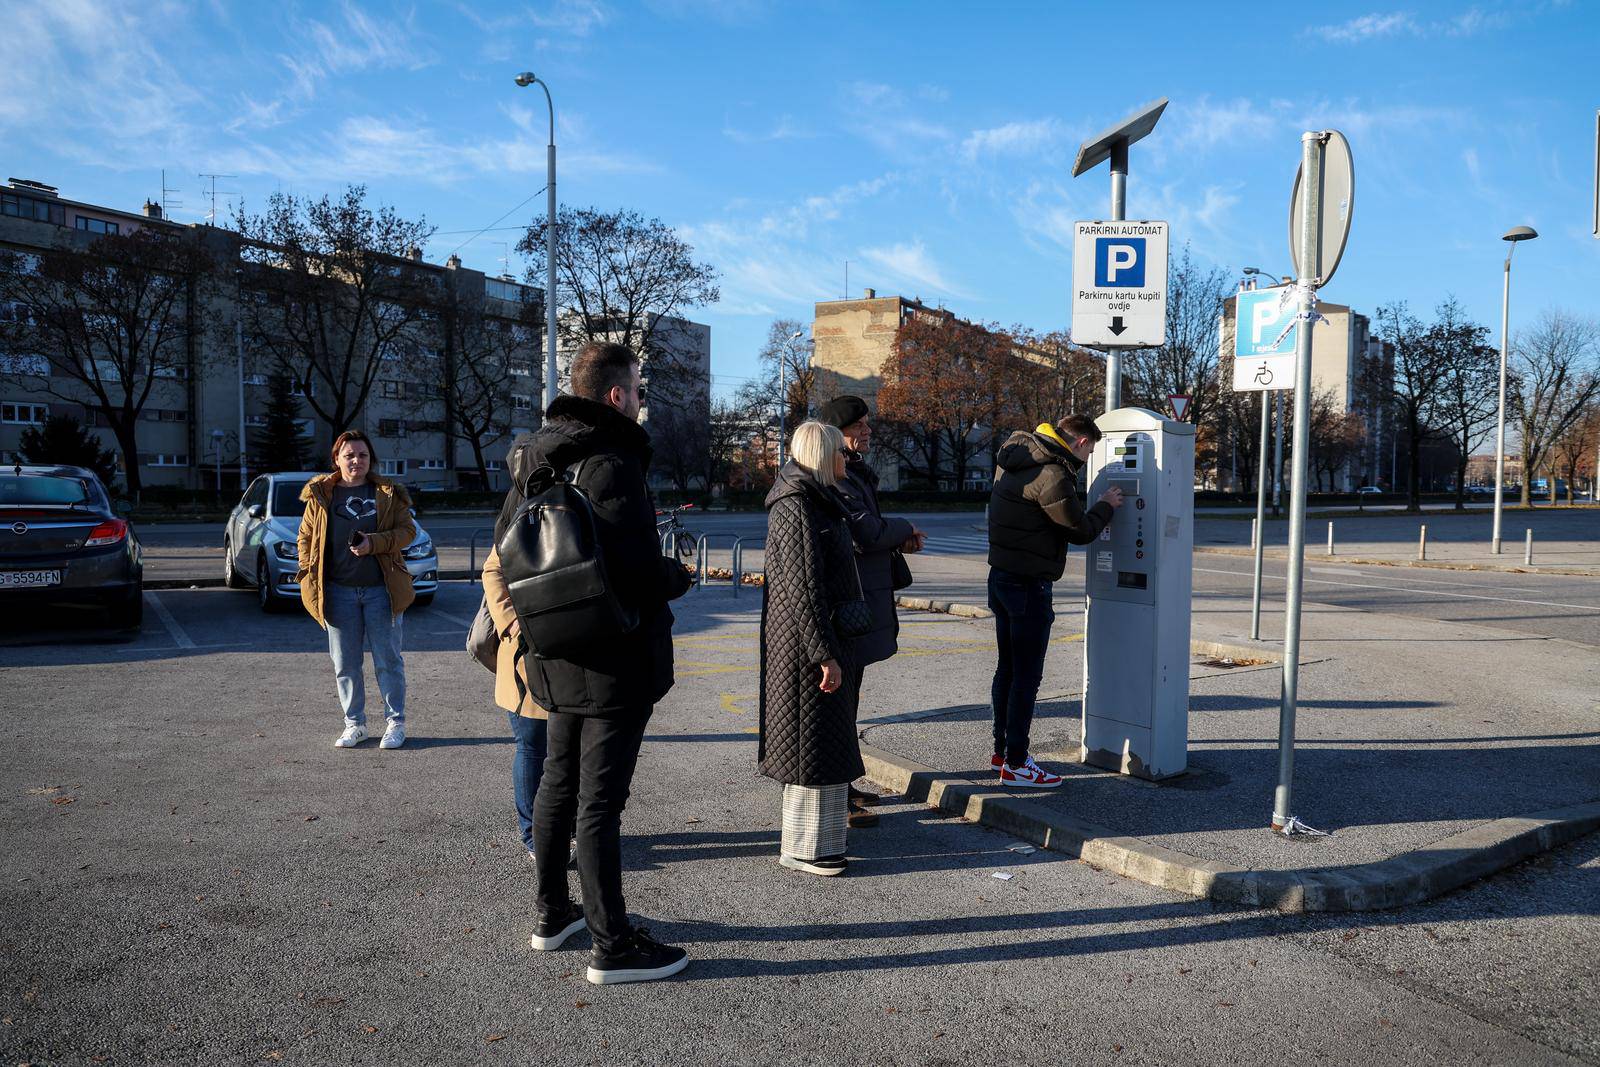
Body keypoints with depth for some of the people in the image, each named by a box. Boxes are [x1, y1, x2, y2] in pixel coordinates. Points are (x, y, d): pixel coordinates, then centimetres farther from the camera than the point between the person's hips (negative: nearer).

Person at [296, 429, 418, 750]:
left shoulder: (388, 493, 4)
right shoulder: (320, 494, 8)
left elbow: (407, 529, 0)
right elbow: (306, 537, 13)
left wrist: (374, 543, -16)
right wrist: (310, 575, 3)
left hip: (381, 589, -2)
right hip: (338, 591, 2)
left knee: (388, 660, 3)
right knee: (345, 664, 8)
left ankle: (395, 723, 14)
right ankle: (355, 724, 20)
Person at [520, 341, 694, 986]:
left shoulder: (540, 459, 9)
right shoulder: (611, 463, -20)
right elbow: (637, 565, -26)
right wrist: (677, 576, -5)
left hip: (558, 656, 9)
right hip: (614, 660, -9)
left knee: (558, 784, 20)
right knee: (600, 800, -3)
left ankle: (553, 914, 34)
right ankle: (612, 945, 7)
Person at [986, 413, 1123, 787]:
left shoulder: (1015, 457, 9)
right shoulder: (1053, 475, -19)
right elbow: (1080, 531, -11)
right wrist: (1106, 506, 7)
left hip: (1001, 575, 10)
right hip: (1029, 585, -10)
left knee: (1008, 669, 17)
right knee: (1026, 675, -3)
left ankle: (1002, 750, 27)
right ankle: (1015, 764, 3)